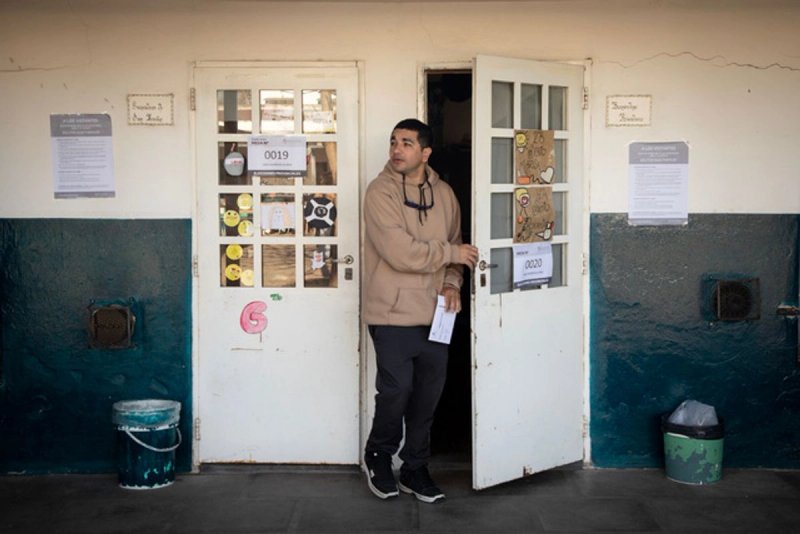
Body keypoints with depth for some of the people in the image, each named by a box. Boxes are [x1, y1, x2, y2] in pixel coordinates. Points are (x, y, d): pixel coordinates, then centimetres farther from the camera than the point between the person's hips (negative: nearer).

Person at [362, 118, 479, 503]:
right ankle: (379, 456, 23)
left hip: (434, 313, 5)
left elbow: (455, 246, 17)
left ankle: (415, 469, 27)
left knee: (428, 395, 10)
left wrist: (451, 284, -1)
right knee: (396, 390, -6)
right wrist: (451, 253, -11)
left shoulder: (444, 193, 9)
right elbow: (400, 252, -19)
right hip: (393, 314, -5)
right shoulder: (380, 192, -10)